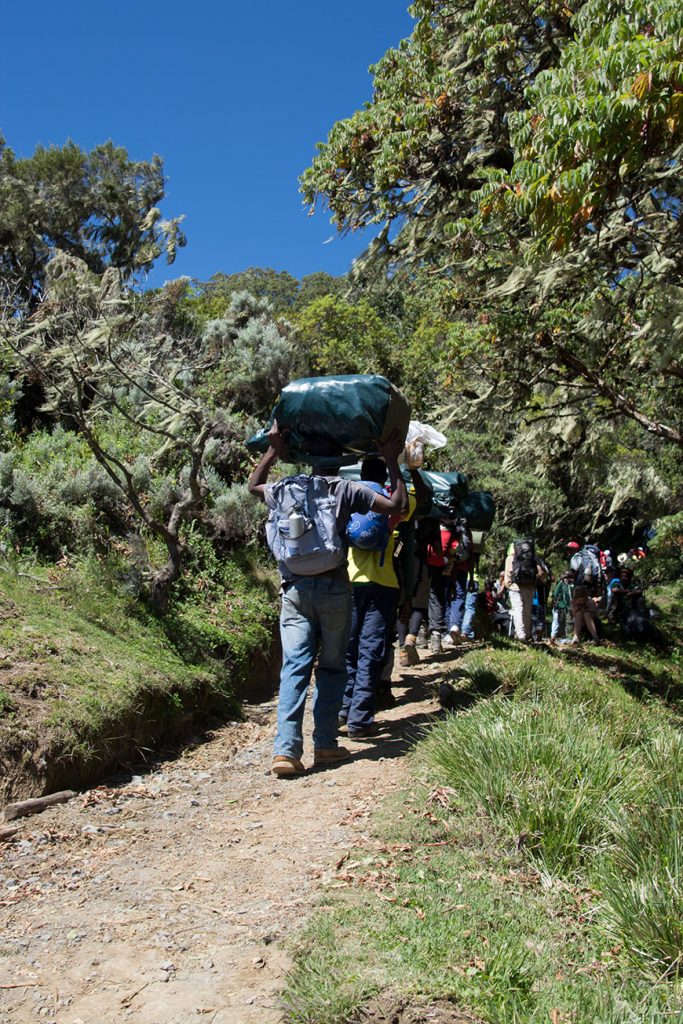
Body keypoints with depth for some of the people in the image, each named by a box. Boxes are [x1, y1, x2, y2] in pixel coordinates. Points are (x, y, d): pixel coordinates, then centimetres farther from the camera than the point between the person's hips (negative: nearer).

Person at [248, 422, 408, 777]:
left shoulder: (280, 490, 9)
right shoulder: (342, 488, -1)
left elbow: (253, 485, 33)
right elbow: (397, 506, -1)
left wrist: (273, 451, 28)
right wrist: (391, 462, 7)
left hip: (294, 590, 2)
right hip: (333, 588, -2)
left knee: (294, 667, 0)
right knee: (331, 666, 10)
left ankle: (286, 749, -9)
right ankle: (325, 744, 12)